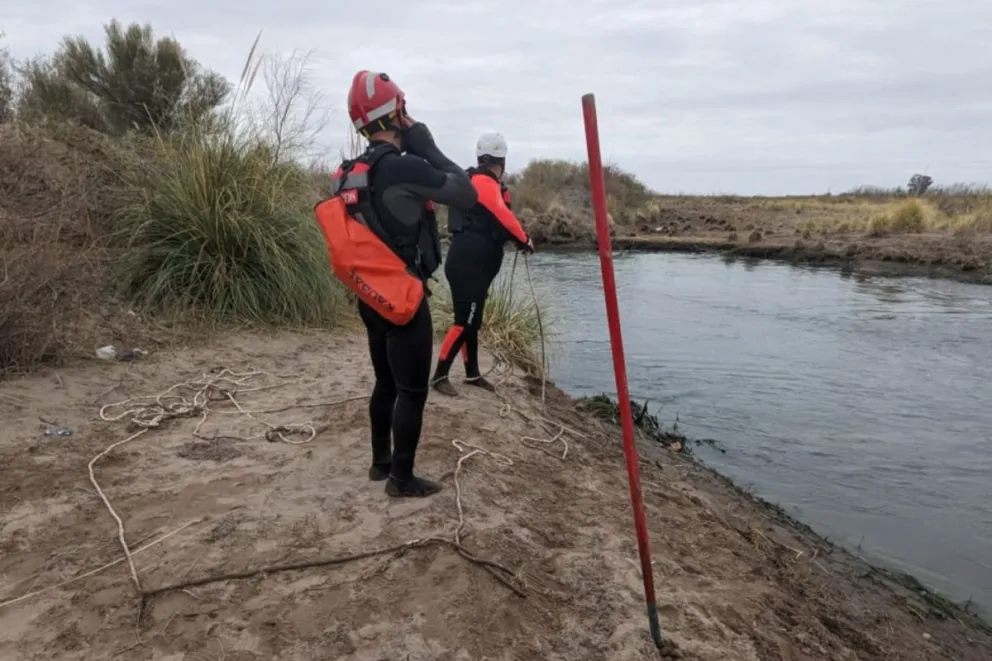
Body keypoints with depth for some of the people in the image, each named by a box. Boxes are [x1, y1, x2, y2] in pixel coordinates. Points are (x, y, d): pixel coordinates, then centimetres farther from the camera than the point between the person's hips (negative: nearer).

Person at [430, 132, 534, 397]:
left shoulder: (479, 181, 19)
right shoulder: (485, 183, -12)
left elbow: (493, 220, 16)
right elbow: (503, 217, -17)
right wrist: (524, 239, -4)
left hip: (473, 264, 10)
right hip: (467, 265, -10)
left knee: (472, 320, 14)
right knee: (464, 322, -9)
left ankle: (472, 373, 22)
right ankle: (439, 375, -4)